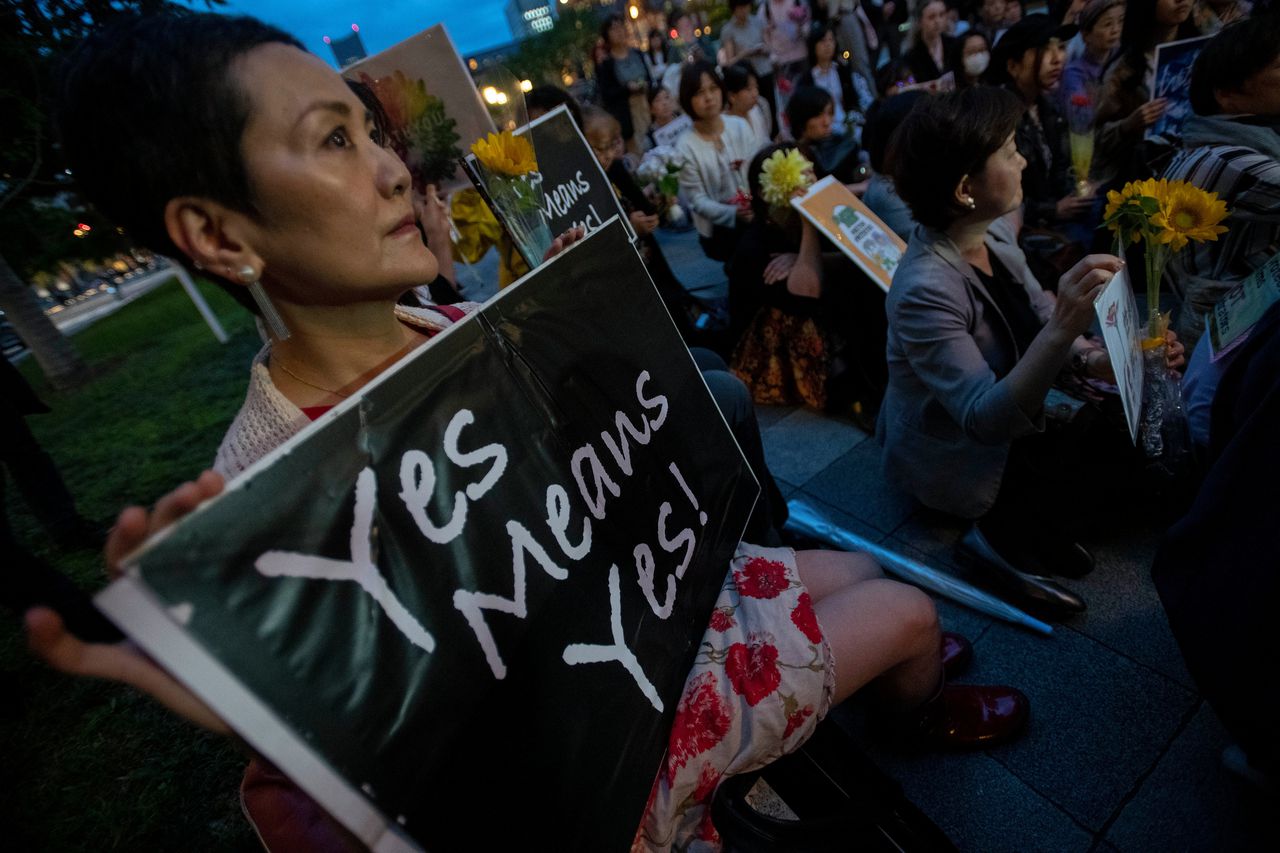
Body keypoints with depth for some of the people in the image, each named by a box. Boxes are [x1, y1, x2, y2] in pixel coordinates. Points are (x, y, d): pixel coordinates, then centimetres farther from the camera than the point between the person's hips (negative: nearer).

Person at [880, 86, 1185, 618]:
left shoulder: (995, 230, -8)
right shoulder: (924, 290, -34)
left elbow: (1040, 315, 4)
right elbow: (986, 419, -35)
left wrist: (1096, 359, -16)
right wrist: (1063, 326, -46)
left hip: (1003, 412, 8)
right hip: (955, 459, -8)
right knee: (1111, 440, -9)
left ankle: (1036, 523, 13)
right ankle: (1007, 536, 4)